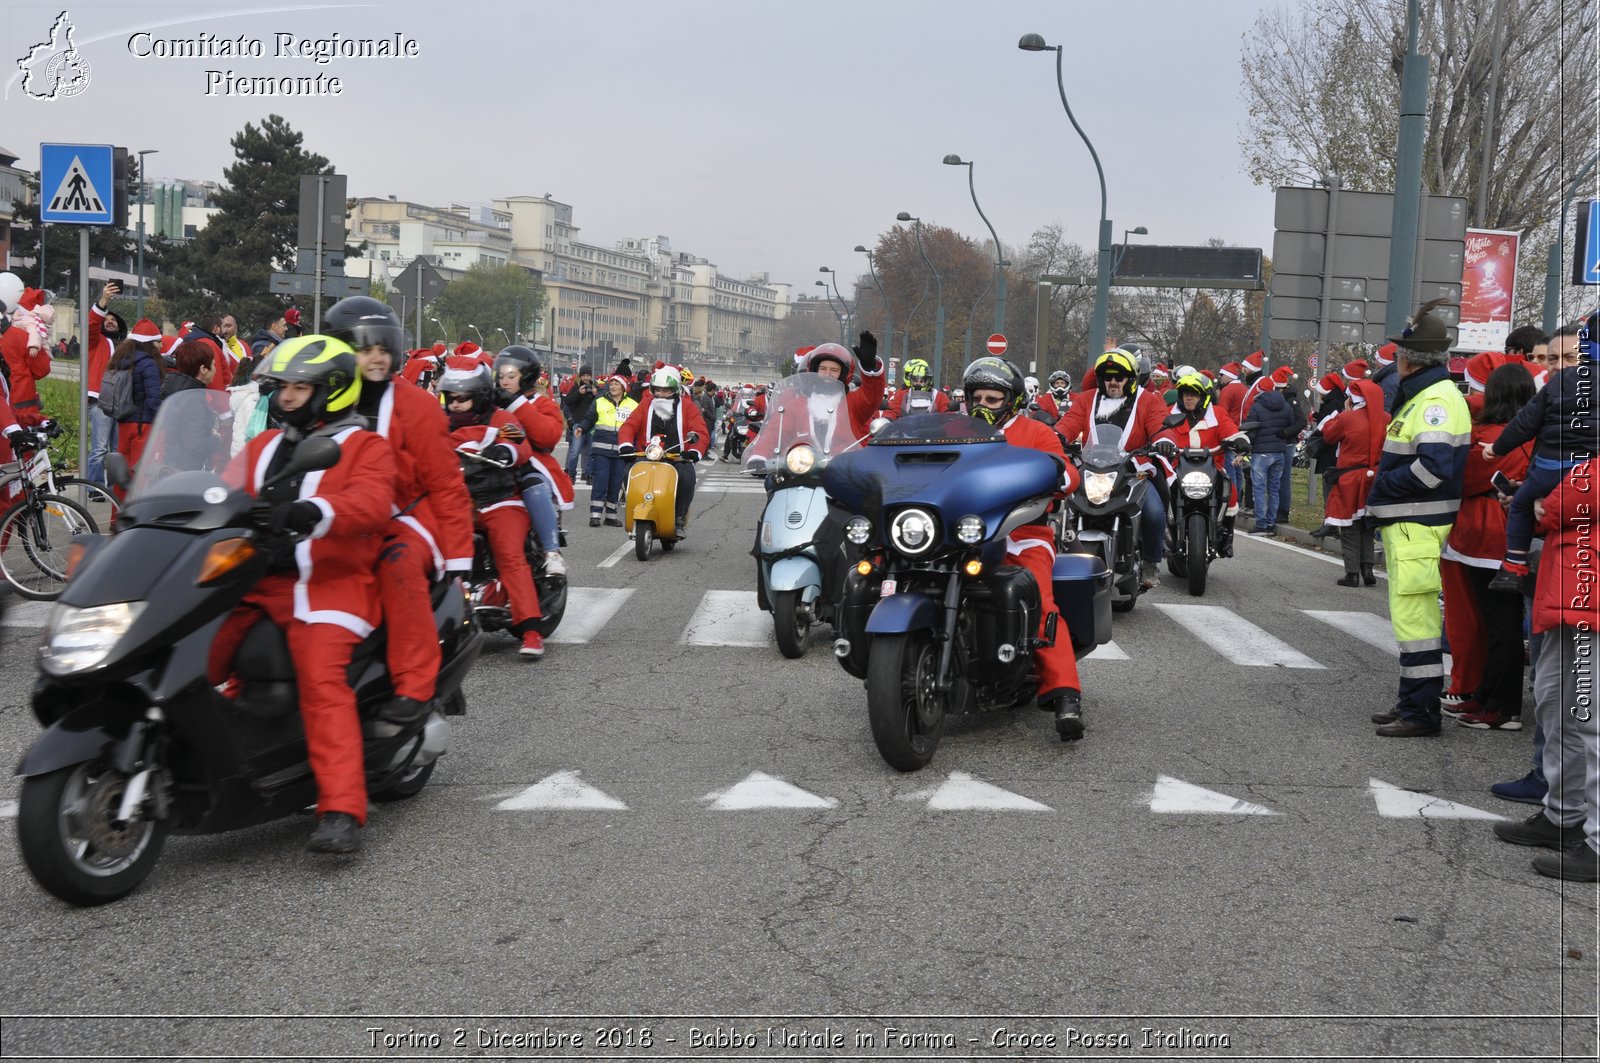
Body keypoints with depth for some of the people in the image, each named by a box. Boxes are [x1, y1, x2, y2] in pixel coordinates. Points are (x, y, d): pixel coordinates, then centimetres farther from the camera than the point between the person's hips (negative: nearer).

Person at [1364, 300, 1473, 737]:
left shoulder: (1436, 399, -17)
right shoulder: (1420, 394, 17)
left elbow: (1435, 466, -28)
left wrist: (1385, 485, -15)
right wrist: (1382, 497, 11)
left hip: (1418, 528, -11)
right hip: (1406, 524, 11)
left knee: (1414, 617, -7)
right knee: (1412, 615, 17)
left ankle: (1422, 712, -2)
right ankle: (1412, 702, 27)